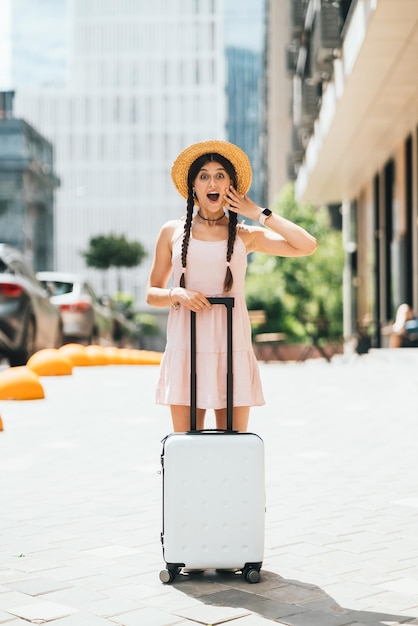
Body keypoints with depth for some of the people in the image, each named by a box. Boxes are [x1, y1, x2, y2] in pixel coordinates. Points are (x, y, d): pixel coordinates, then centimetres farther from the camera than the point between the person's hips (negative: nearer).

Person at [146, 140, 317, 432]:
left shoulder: (245, 235, 10)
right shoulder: (172, 232, 10)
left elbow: (307, 246, 0)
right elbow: (152, 293, 13)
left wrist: (258, 213, 3)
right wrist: (177, 293, -8)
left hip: (232, 345, 0)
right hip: (186, 345, 0)